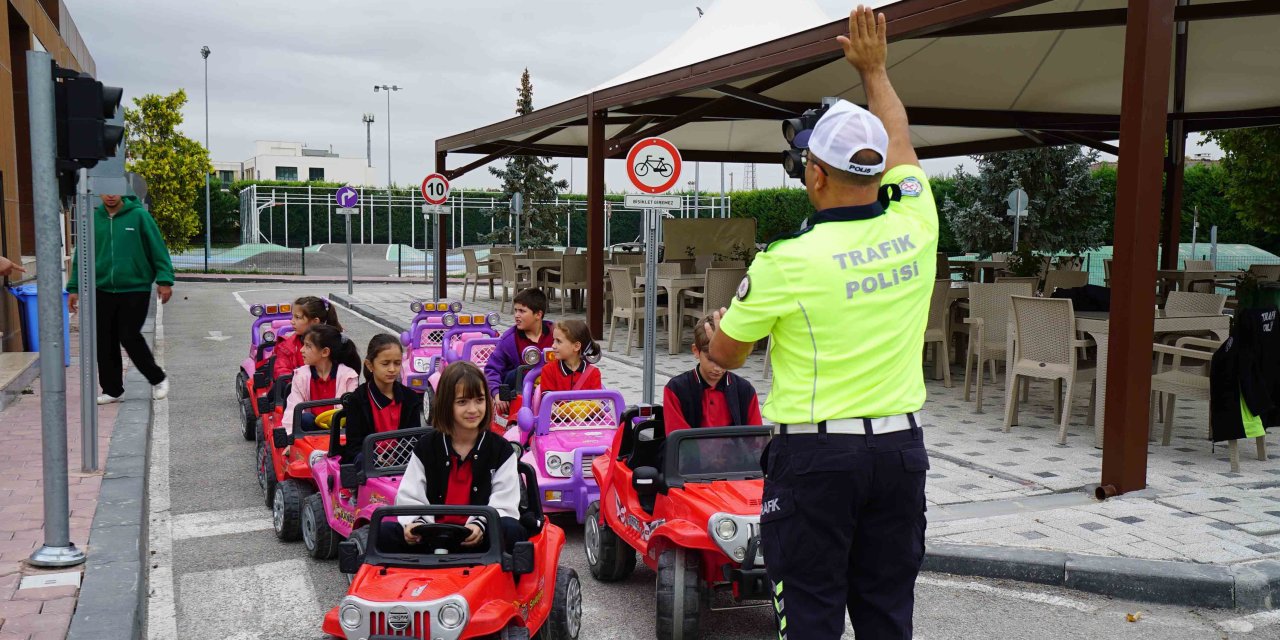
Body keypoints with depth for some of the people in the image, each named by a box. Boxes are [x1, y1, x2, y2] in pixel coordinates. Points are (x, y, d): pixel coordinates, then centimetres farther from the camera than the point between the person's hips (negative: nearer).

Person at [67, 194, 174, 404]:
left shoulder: (139, 215, -5)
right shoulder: (94, 219, 4)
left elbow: (158, 248, -5)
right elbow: (81, 255, 9)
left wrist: (164, 280, -11)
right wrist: (74, 288, 7)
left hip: (135, 290, -4)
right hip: (103, 291, 4)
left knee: (129, 336, -7)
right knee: (105, 342, 6)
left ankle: (157, 378, 14)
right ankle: (112, 389, 19)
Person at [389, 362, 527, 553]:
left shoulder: (502, 450, 5)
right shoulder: (425, 449, 10)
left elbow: (504, 506, -3)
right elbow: (409, 499, 5)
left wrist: (480, 525, -23)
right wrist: (414, 523, -18)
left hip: (479, 539, -2)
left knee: (512, 531, -33)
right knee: (383, 532, -23)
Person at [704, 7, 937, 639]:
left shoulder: (788, 261, -15)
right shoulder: (915, 228, -3)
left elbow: (726, 355, 1)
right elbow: (898, 143, 19)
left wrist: (718, 325, 23)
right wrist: (874, 70, 31)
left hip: (814, 453, -5)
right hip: (900, 447, 5)